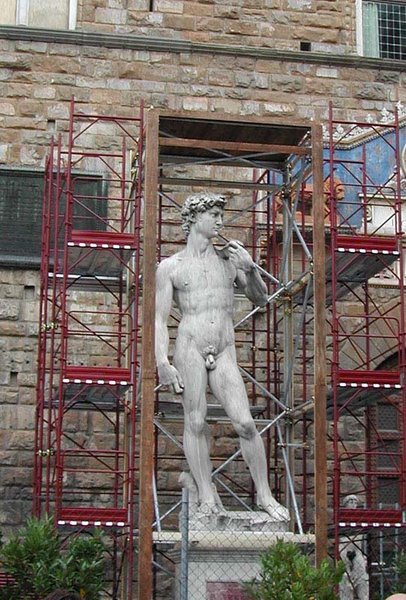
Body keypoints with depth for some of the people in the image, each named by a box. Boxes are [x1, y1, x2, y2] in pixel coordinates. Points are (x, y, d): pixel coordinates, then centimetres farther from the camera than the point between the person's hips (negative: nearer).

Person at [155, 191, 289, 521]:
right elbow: (160, 319, 3)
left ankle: (265, 495, 5)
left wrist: (251, 268, 2)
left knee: (246, 424, -5)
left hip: (224, 353, 2)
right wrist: (162, 362, -11)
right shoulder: (171, 267, 7)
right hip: (190, 346, -2)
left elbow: (261, 299, 21)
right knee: (196, 422, -5)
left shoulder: (229, 258, 15)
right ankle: (207, 494, 5)